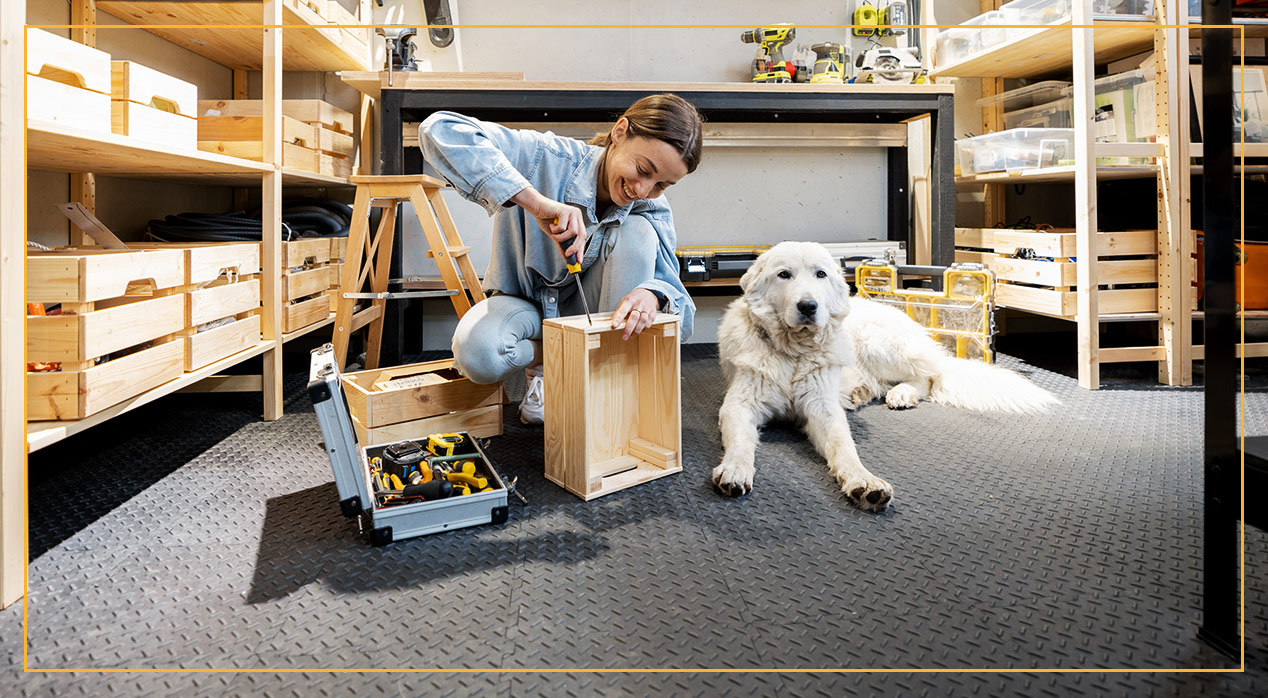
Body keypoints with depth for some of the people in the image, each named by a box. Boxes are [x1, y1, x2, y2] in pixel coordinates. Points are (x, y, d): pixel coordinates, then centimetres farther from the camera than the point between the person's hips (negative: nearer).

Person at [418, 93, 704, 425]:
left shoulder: (652, 210, -15)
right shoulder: (549, 158, -27)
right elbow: (440, 130, -38)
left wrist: (652, 294, -47)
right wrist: (535, 201, -49)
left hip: (586, 310, 3)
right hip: (525, 305, -2)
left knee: (637, 231, -26)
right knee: (478, 354, -37)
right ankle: (544, 364, 0)